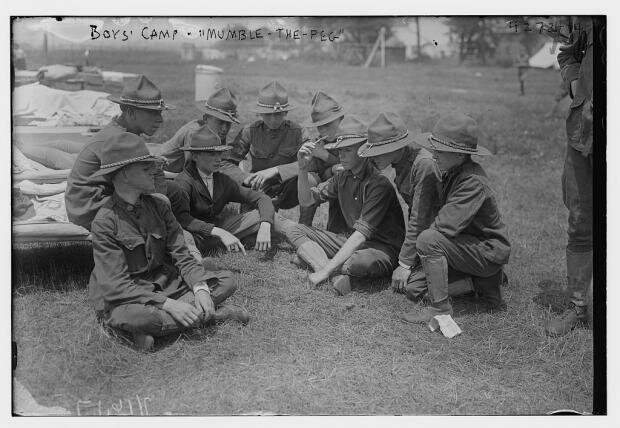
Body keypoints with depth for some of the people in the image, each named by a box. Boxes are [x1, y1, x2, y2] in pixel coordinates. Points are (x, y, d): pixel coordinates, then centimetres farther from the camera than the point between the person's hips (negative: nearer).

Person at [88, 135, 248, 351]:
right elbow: (115, 285, -21)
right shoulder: (105, 221, -17)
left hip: (165, 285, 6)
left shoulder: (159, 204, 1)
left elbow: (181, 256, 0)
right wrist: (168, 304, -29)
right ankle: (210, 313, -18)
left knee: (227, 281, -7)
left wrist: (200, 288, -20)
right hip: (124, 299, -6)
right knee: (132, 316, -40)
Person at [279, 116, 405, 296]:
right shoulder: (343, 176, 5)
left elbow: (361, 233, -27)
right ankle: (337, 275, -23)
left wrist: (327, 269, -31)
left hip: (381, 248, -8)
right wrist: (303, 169, -7)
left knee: (360, 262, -44)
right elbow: (306, 200, 12)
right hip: (349, 240, 8)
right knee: (289, 226, -3)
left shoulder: (379, 183, -21)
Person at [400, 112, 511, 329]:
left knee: (429, 240, -28)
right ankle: (487, 279, 19)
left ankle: (441, 309, -20)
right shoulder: (451, 174, 4)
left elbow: (446, 224, -31)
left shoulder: (473, 182, -26)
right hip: (473, 244, 10)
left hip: (490, 251, -10)